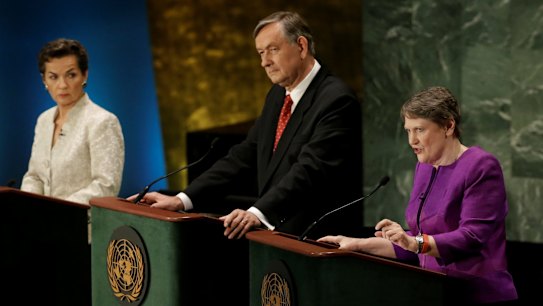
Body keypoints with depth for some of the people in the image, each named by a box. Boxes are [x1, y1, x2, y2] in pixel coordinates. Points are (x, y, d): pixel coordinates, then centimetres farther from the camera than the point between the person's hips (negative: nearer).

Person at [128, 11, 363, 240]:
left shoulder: (337, 100, -12)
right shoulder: (278, 95, 16)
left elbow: (310, 170, -23)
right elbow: (244, 156, 12)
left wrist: (258, 213, -37)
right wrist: (182, 200, 1)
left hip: (317, 239, -7)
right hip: (276, 235, 7)